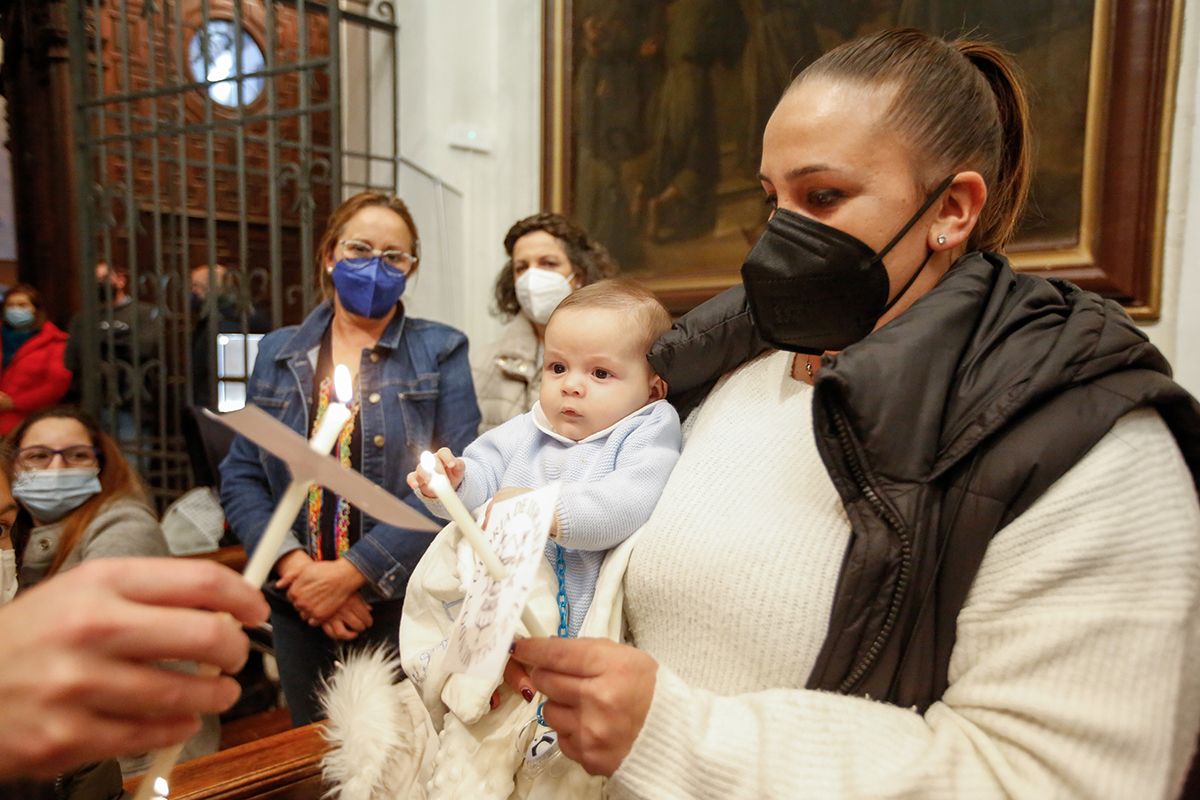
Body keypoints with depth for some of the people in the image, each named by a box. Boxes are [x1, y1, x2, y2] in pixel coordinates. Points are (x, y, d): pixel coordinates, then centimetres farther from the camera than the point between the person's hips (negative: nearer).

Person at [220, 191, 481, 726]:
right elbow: (240, 477, 3)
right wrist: (294, 565, -13)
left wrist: (350, 572, -17)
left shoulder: (441, 353, -3)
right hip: (297, 607, 3)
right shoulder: (277, 353, 6)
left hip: (403, 605, -3)